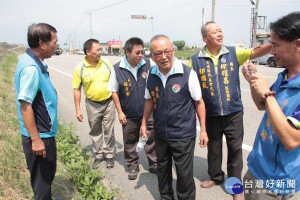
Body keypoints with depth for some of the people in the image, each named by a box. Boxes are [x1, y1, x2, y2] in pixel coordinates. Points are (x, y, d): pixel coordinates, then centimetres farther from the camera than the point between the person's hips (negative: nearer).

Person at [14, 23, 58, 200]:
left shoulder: (33, 62, 6)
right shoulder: (31, 68, -25)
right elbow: (25, 105, -27)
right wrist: (36, 139, -24)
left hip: (44, 132, 10)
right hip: (40, 136, -10)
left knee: (47, 173, 27)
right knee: (42, 179, 9)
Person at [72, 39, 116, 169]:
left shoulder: (107, 63, -4)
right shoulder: (80, 68, -8)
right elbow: (77, 90, -2)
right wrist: (78, 110, -3)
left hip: (108, 103, 0)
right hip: (92, 105, 0)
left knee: (108, 131, 9)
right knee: (95, 131, 14)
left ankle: (109, 154, 26)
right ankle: (99, 155, 32)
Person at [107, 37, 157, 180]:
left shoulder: (148, 64, -8)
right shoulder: (117, 69, -9)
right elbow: (114, 92, 0)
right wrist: (120, 112, -2)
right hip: (129, 115, 0)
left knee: (152, 139, 8)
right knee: (130, 142, 13)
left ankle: (154, 164, 29)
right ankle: (133, 167, 33)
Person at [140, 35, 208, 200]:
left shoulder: (188, 73, -14)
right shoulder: (151, 75, -1)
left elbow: (199, 102, -7)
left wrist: (203, 130, -6)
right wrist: (144, 123, 14)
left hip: (183, 135, -4)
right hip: (160, 134, 5)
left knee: (184, 174, 5)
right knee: (162, 170, 20)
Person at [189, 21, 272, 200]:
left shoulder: (233, 53, -2)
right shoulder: (196, 60, -3)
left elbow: (254, 52, -18)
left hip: (233, 112, 0)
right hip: (210, 114, 1)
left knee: (235, 148, 7)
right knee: (213, 148, 17)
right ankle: (216, 177, 41)